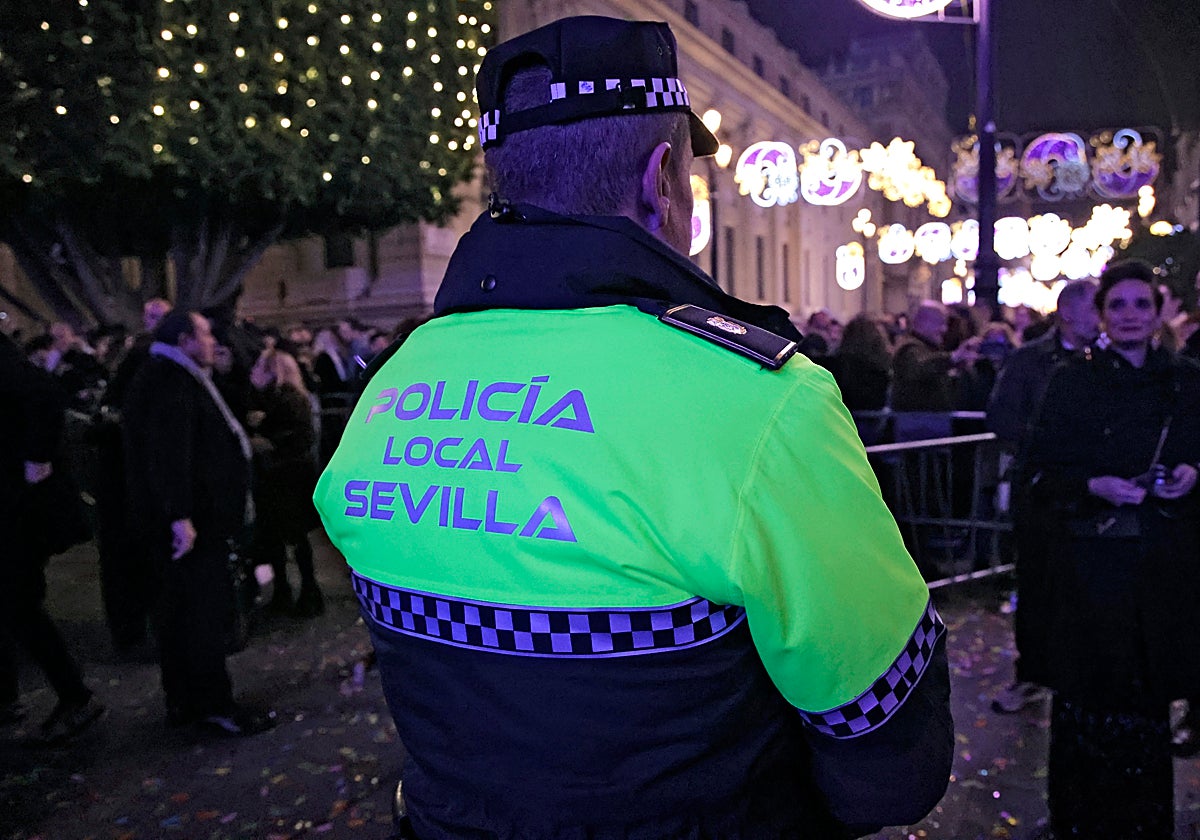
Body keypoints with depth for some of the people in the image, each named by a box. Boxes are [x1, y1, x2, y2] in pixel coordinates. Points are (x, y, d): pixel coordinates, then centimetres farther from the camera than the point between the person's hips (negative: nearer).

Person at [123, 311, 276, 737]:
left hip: (191, 515, 11)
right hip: (193, 521, -11)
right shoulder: (170, 382, -15)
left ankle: (182, 701, 24)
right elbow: (169, 453, -25)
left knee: (179, 608, 14)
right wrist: (180, 516, -29)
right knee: (205, 609, -5)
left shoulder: (175, 379, 19)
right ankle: (214, 706, 3)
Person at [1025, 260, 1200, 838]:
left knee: (1148, 698, 10)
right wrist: (1093, 486, -18)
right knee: (1089, 699, 3)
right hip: (1092, 562, -2)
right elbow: (1040, 473, -2)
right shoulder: (1072, 382, -1)